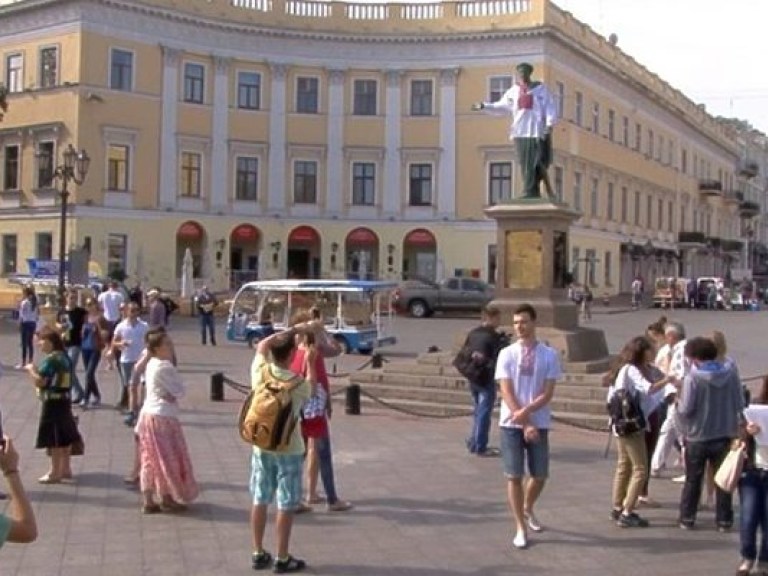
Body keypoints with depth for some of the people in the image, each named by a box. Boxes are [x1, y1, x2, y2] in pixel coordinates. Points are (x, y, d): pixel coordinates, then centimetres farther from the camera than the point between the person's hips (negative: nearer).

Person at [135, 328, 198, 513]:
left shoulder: (151, 364, 10)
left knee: (150, 459, 11)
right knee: (167, 458, 4)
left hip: (148, 414, 9)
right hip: (163, 416, -9)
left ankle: (148, 501, 14)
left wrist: (169, 394, -5)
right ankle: (167, 499, 14)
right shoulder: (164, 367, -19)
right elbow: (179, 391, -15)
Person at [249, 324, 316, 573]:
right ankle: (282, 559, 10)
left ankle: (258, 554, 22)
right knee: (285, 505, 4)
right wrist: (310, 361, 20)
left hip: (261, 447, 5)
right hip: (288, 450, -4)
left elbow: (262, 345, 13)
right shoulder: (297, 383, -17)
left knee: (260, 501, 13)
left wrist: (292, 330, 16)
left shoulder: (259, 371, -8)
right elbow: (312, 387, 9)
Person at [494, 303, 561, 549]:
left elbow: (547, 393, -5)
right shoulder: (507, 354, -1)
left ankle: (528, 509, 38)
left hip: (539, 423, 1)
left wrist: (527, 411, -20)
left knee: (540, 475, 8)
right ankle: (520, 527, 10)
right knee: (514, 476, 0)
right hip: (512, 424, -1)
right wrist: (525, 424, -14)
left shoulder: (549, 355, 0)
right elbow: (506, 392, -7)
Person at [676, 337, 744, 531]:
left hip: (698, 437, -2)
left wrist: (678, 402, 3)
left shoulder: (692, 378, -17)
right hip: (724, 435, 3)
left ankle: (687, 518, 17)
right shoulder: (731, 374, -5)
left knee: (693, 481, 12)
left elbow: (685, 409, -17)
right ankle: (724, 520, 17)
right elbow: (740, 405, -1)